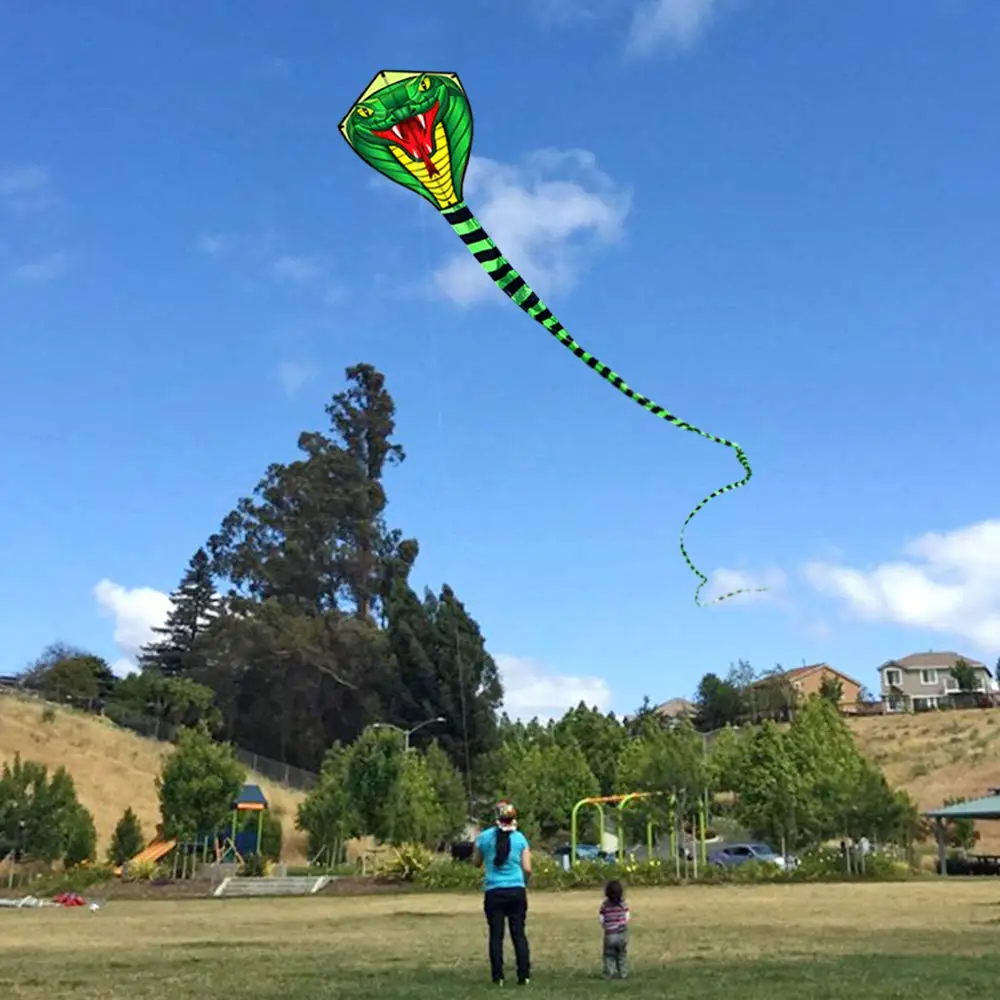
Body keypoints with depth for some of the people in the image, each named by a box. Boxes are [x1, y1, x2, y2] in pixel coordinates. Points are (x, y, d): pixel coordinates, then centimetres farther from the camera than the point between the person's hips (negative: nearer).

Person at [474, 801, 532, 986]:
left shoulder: (484, 837, -2)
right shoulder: (520, 838, 0)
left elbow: (477, 862, 12)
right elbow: (527, 868, -1)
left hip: (493, 892, -1)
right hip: (516, 890, 1)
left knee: (496, 935, 6)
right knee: (519, 934, 7)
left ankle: (498, 977, 5)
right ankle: (524, 976, 6)